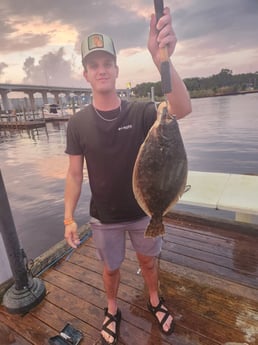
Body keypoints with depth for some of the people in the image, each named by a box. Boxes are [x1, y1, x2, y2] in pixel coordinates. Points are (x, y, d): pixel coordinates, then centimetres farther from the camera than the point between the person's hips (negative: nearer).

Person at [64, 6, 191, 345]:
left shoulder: (141, 112, -13)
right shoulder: (78, 123, -10)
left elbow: (182, 109, -32)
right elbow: (75, 174, -6)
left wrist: (162, 59, -47)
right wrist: (69, 217, -10)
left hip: (143, 211, 0)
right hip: (104, 217, 1)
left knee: (148, 261, 24)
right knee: (111, 268, 22)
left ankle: (154, 301, 55)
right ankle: (112, 310, 53)